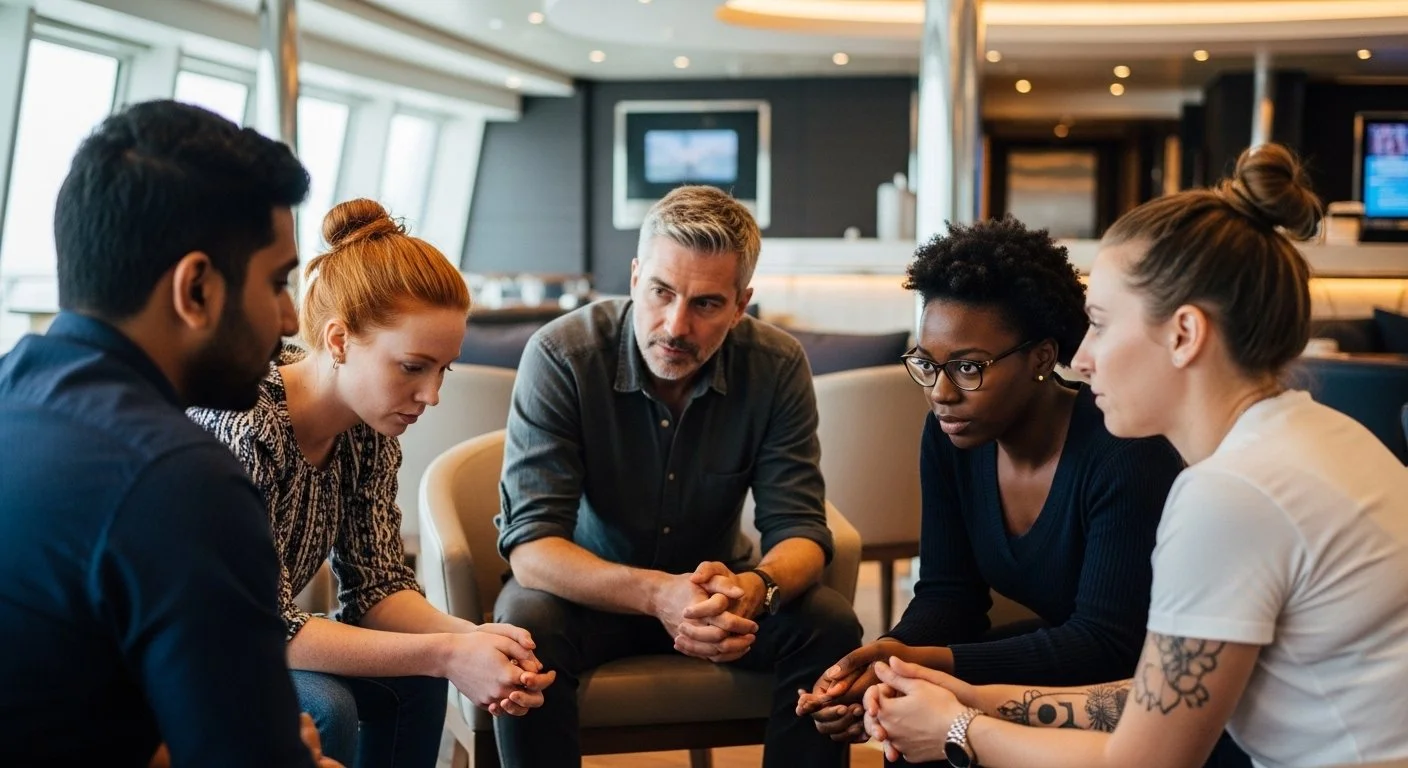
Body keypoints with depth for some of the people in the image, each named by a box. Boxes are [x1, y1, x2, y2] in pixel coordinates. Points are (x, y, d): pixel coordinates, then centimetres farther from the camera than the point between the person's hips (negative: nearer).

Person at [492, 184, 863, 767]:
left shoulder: (778, 366, -14)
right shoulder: (561, 356, -23)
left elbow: (800, 529, -15)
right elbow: (530, 543, -27)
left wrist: (753, 587, -41)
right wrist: (657, 594, -46)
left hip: (715, 587, 3)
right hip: (591, 589, -2)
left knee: (830, 625, -22)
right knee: (525, 629, -33)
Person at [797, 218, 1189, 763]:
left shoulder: (1126, 456, -27)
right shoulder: (950, 436, -7)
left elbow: (1107, 643, -28)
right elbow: (948, 592, -3)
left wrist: (924, 663, -36)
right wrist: (890, 655, -27)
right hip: (1061, 651, 6)